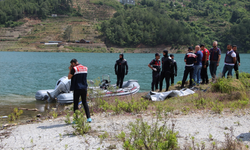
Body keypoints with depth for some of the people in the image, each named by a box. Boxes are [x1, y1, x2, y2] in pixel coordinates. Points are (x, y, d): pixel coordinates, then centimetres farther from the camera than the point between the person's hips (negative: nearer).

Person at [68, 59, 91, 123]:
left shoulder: (74, 69, -10)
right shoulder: (85, 68, 9)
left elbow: (69, 77, -5)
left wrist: (70, 70, 7)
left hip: (77, 88, -5)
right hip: (84, 88, 5)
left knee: (76, 103, 3)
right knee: (85, 103, 12)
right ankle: (89, 118, 7)